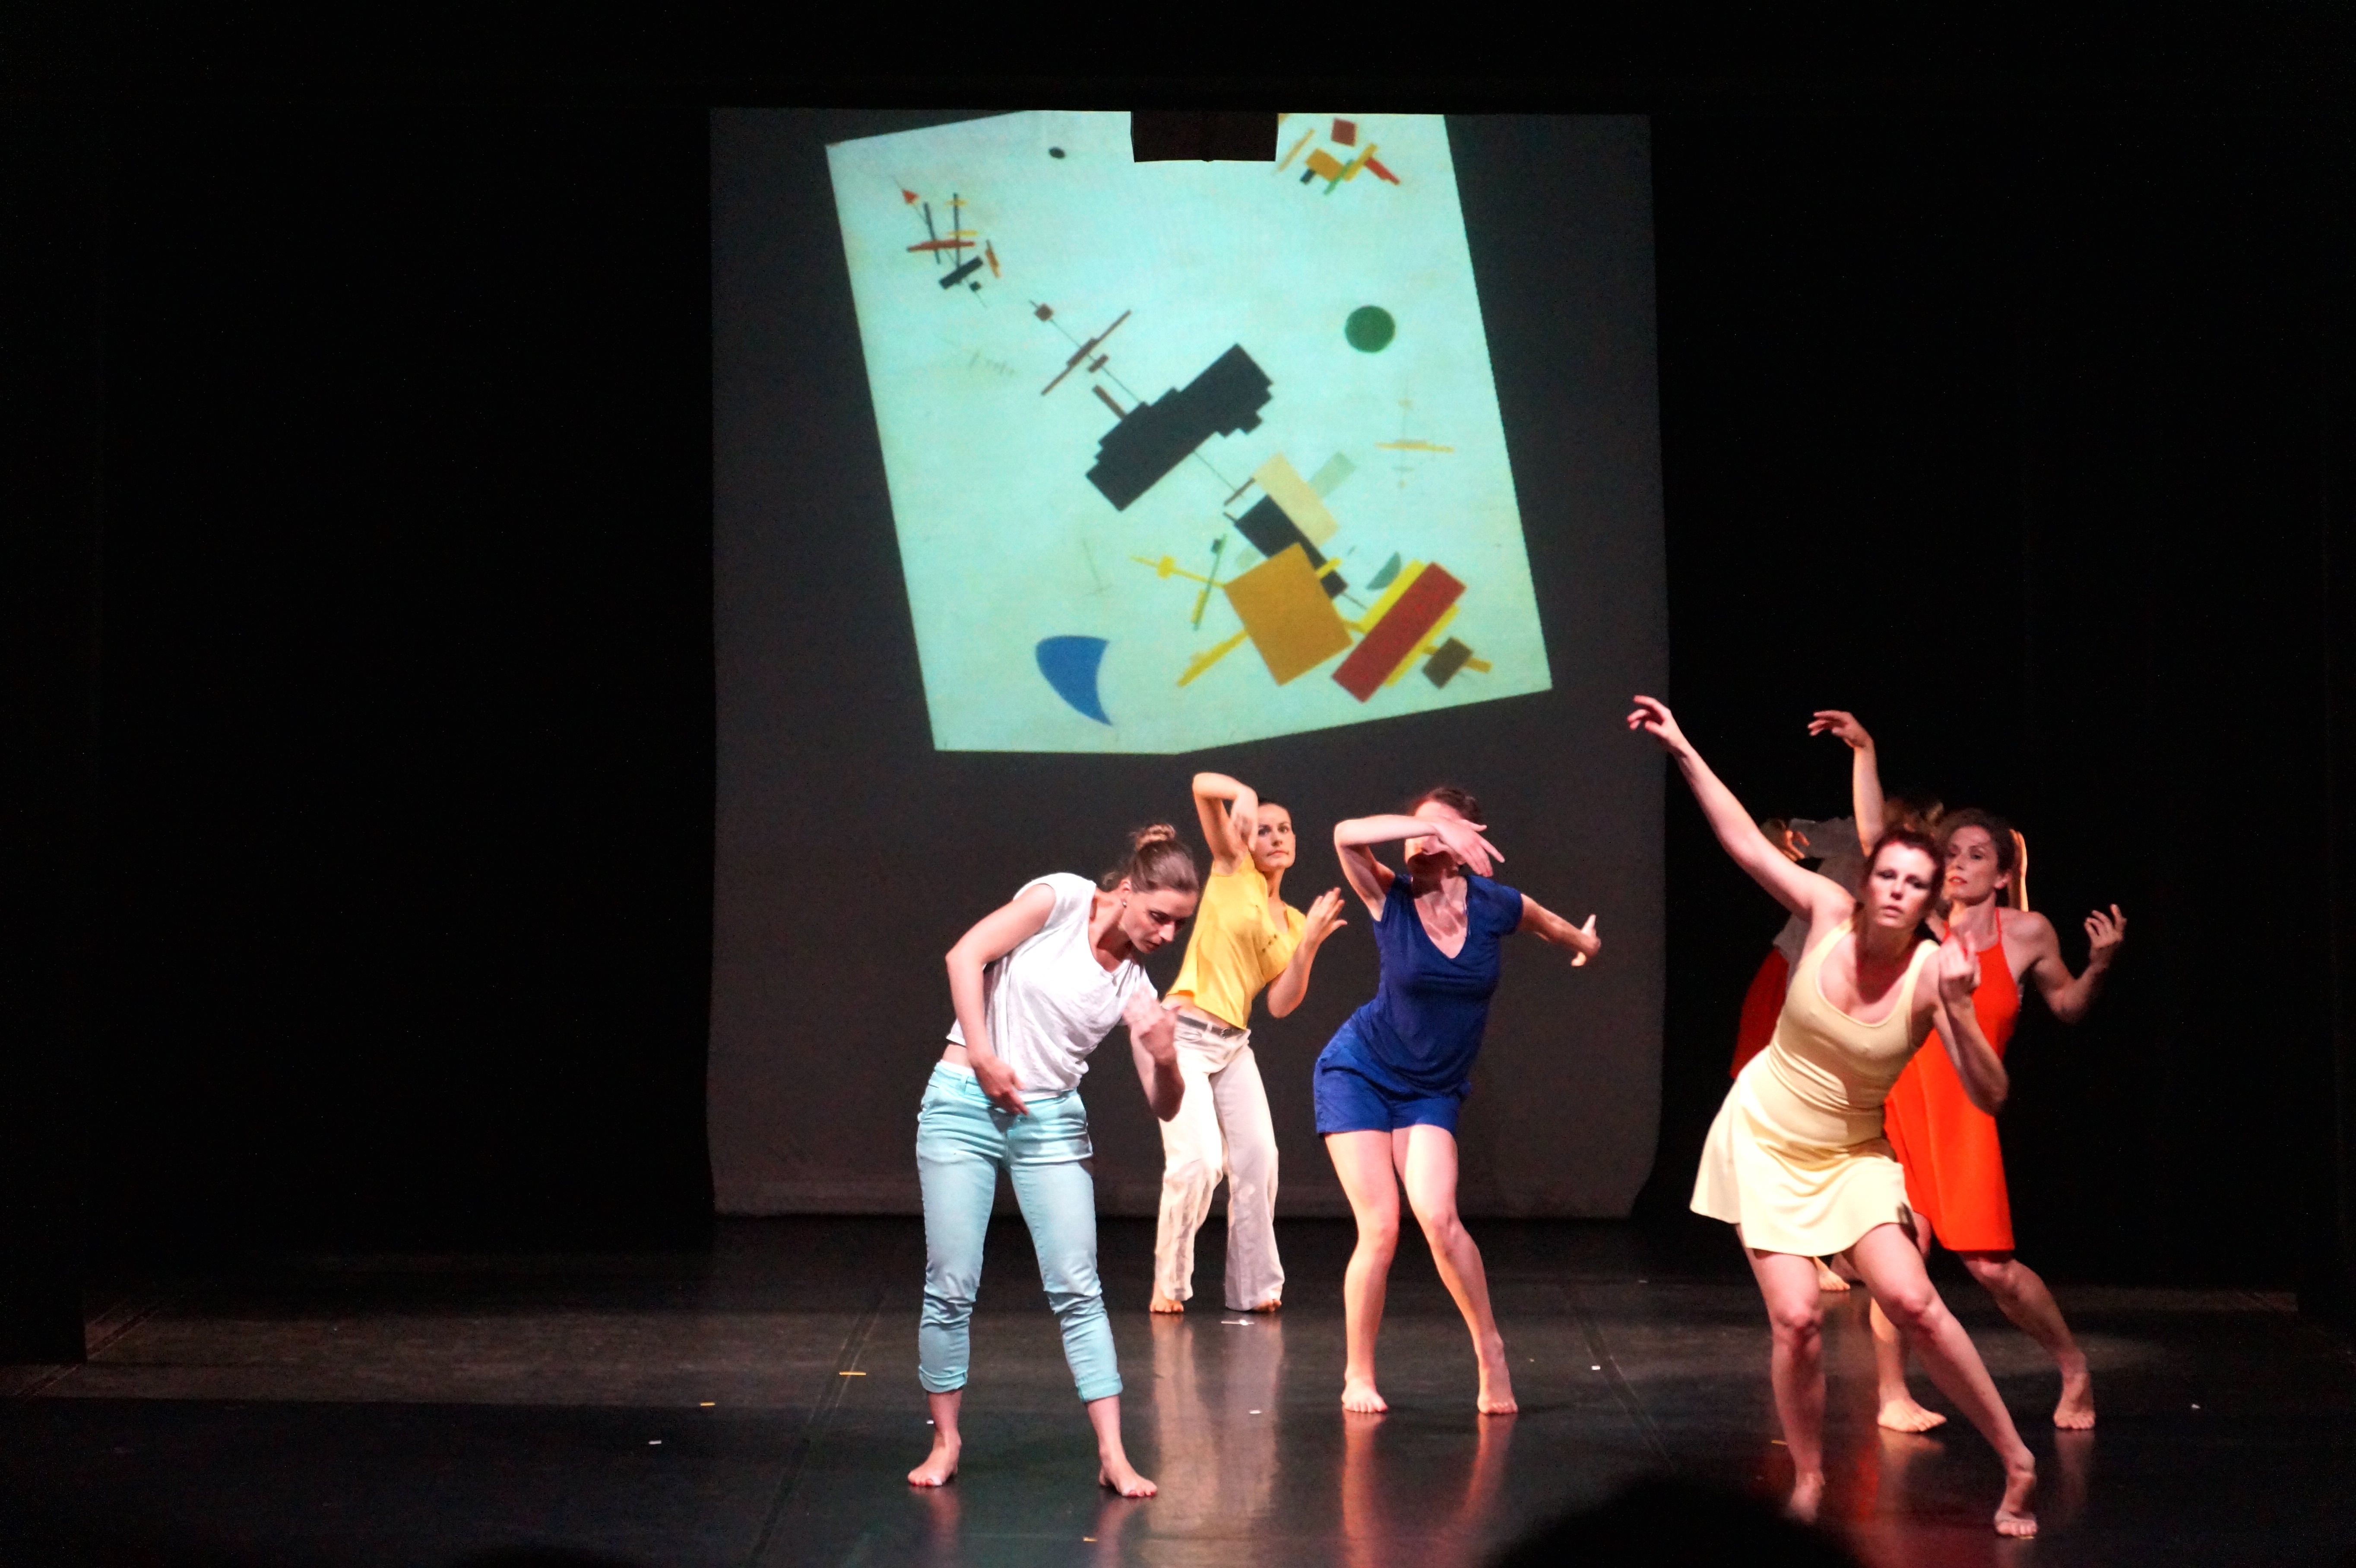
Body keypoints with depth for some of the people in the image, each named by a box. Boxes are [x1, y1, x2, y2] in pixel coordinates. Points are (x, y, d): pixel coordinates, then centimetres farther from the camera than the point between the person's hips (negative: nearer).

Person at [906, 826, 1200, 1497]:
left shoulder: (1134, 987, 5)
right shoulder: (1062, 899, -6)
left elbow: (1164, 1106, 2)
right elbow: (967, 954, -12)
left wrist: (1166, 1059, -19)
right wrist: (982, 1056, -14)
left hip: (1052, 1122, 4)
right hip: (966, 1106, -4)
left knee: (1077, 1290, -4)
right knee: (951, 1286, -3)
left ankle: (1112, 1454, -3)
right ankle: (944, 1442, 12)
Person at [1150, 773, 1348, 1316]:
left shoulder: (1292, 922, 16)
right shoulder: (1232, 869, 2)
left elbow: (1281, 1003, 6)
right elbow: (1203, 786, -11)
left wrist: (1309, 945, -5)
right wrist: (1244, 795, -31)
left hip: (1234, 1046, 6)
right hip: (1184, 1037, -6)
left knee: (1258, 1159, -3)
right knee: (1199, 1160, -16)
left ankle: (1254, 1285, 8)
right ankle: (1169, 1284, -1)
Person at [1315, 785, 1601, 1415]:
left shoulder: (1496, 907, -10)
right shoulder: (1390, 898, -16)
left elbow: (1550, 922, 14)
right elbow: (1347, 835, -36)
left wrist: (1584, 942, 34)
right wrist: (1435, 825, -43)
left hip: (1432, 1093, 1)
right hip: (1359, 1073, -1)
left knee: (1437, 1217, -20)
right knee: (1380, 1230, -10)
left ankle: (1491, 1353, -1)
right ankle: (1359, 1377, 6)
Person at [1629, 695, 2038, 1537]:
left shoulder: (1933, 973, -19)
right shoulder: (1830, 913, -13)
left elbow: (1989, 1097, -23)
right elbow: (1748, 844, -2)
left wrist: (1957, 1009, -37)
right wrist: (1684, 752, -2)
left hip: (1851, 1157, -1)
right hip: (1764, 1141, 1)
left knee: (1912, 1302, -17)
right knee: (1797, 1317, -13)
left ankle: (2016, 1464, -1)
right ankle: (1808, 1483, 9)